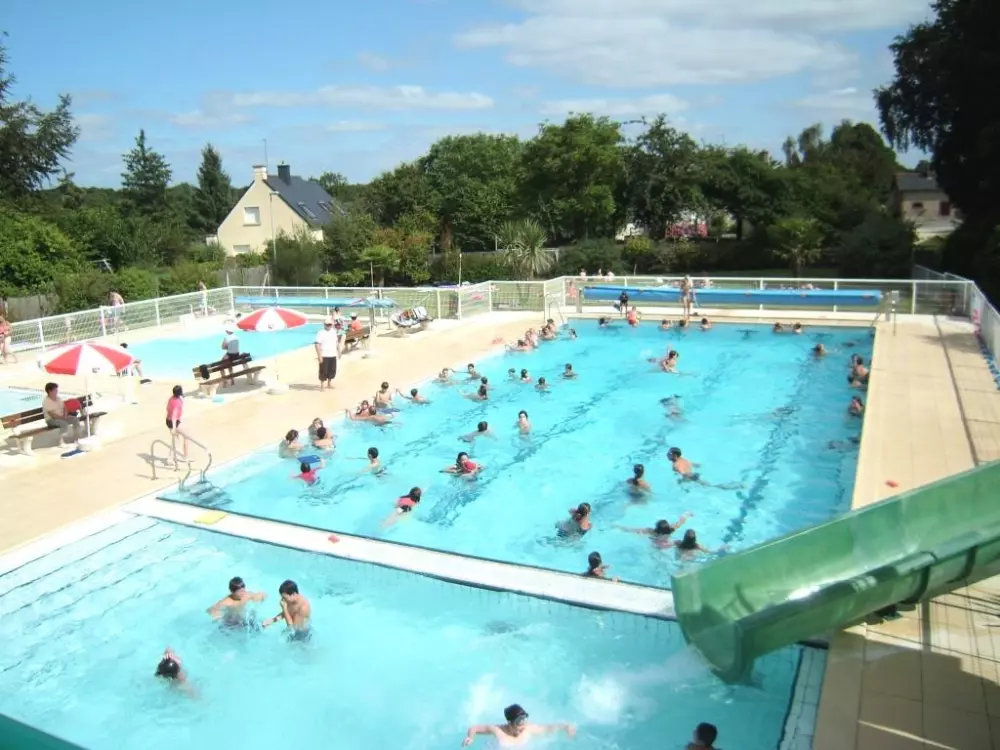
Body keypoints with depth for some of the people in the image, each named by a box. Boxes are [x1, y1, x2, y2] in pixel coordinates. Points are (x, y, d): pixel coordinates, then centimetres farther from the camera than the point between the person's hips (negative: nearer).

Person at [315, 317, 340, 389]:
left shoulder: (334, 332, 10)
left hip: (333, 355, 6)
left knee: (332, 370, 13)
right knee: (323, 371, -2)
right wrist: (319, 356, -21)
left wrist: (338, 351, 18)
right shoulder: (320, 333, -12)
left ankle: (329, 383, 28)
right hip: (324, 356, -6)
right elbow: (317, 344, -17)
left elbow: (336, 342, 20)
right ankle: (322, 385, 8)